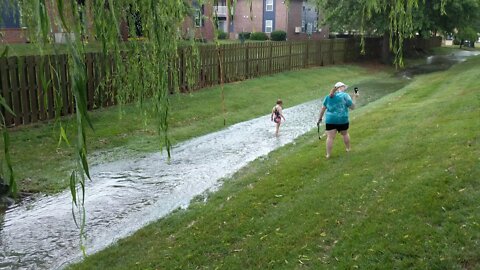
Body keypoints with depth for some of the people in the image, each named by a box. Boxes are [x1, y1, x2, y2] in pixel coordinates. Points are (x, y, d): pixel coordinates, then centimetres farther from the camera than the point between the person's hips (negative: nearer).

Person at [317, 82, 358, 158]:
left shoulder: (328, 96, 6)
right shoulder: (345, 95, -5)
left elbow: (323, 108, 8)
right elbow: (352, 107, -2)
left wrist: (320, 118, 17)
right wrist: (354, 97, 10)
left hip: (330, 120, 1)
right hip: (343, 120, -1)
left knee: (330, 137, 0)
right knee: (345, 134, 22)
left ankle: (328, 154, 0)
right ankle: (348, 148, 38)